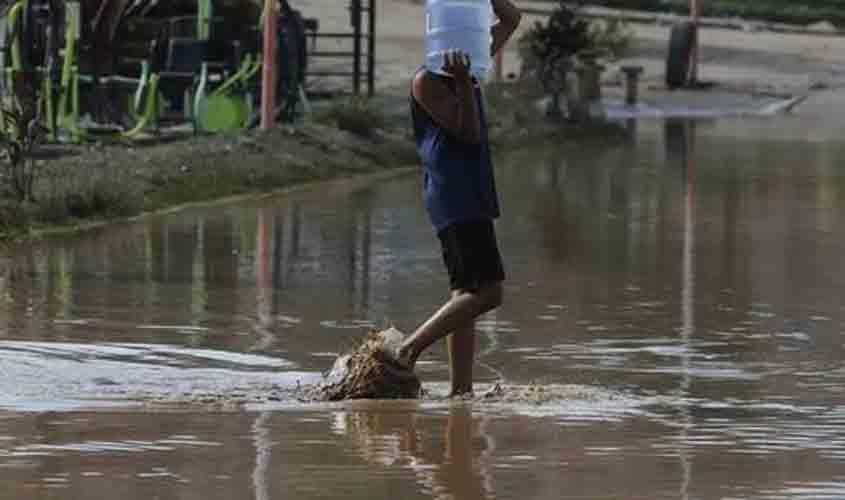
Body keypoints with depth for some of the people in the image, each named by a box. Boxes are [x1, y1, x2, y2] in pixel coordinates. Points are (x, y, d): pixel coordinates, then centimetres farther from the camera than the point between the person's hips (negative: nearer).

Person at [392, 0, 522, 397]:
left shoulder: (470, 69, 16)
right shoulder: (427, 81, -8)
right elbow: (467, 132, -15)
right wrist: (463, 82, -24)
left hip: (473, 196, 10)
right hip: (454, 197, -10)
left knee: (468, 295, 7)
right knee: (486, 292, -16)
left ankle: (461, 390, 6)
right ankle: (410, 349, -10)